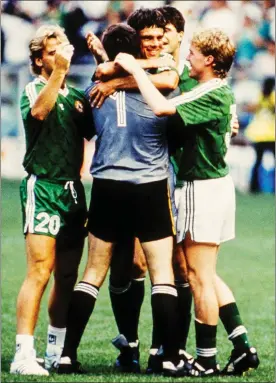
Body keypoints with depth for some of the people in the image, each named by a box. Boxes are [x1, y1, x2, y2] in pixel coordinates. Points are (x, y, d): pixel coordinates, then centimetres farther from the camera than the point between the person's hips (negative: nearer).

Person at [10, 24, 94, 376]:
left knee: (67, 276, 8)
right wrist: (58, 72, -31)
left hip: (73, 189, 7)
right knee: (39, 272, -15)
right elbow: (39, 112, -25)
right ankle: (24, 354, -17)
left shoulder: (77, 97, 16)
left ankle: (56, 352, 17)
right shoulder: (33, 90, -3)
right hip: (43, 187, -7)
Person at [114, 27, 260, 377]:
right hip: (214, 184, 10)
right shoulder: (217, 92, 12)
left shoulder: (213, 96, -18)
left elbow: (161, 107, -29)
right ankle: (242, 347, 13)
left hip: (204, 188, -10)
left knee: (199, 276, -4)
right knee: (206, 275, 15)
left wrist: (135, 69, -17)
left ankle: (206, 360, 1)